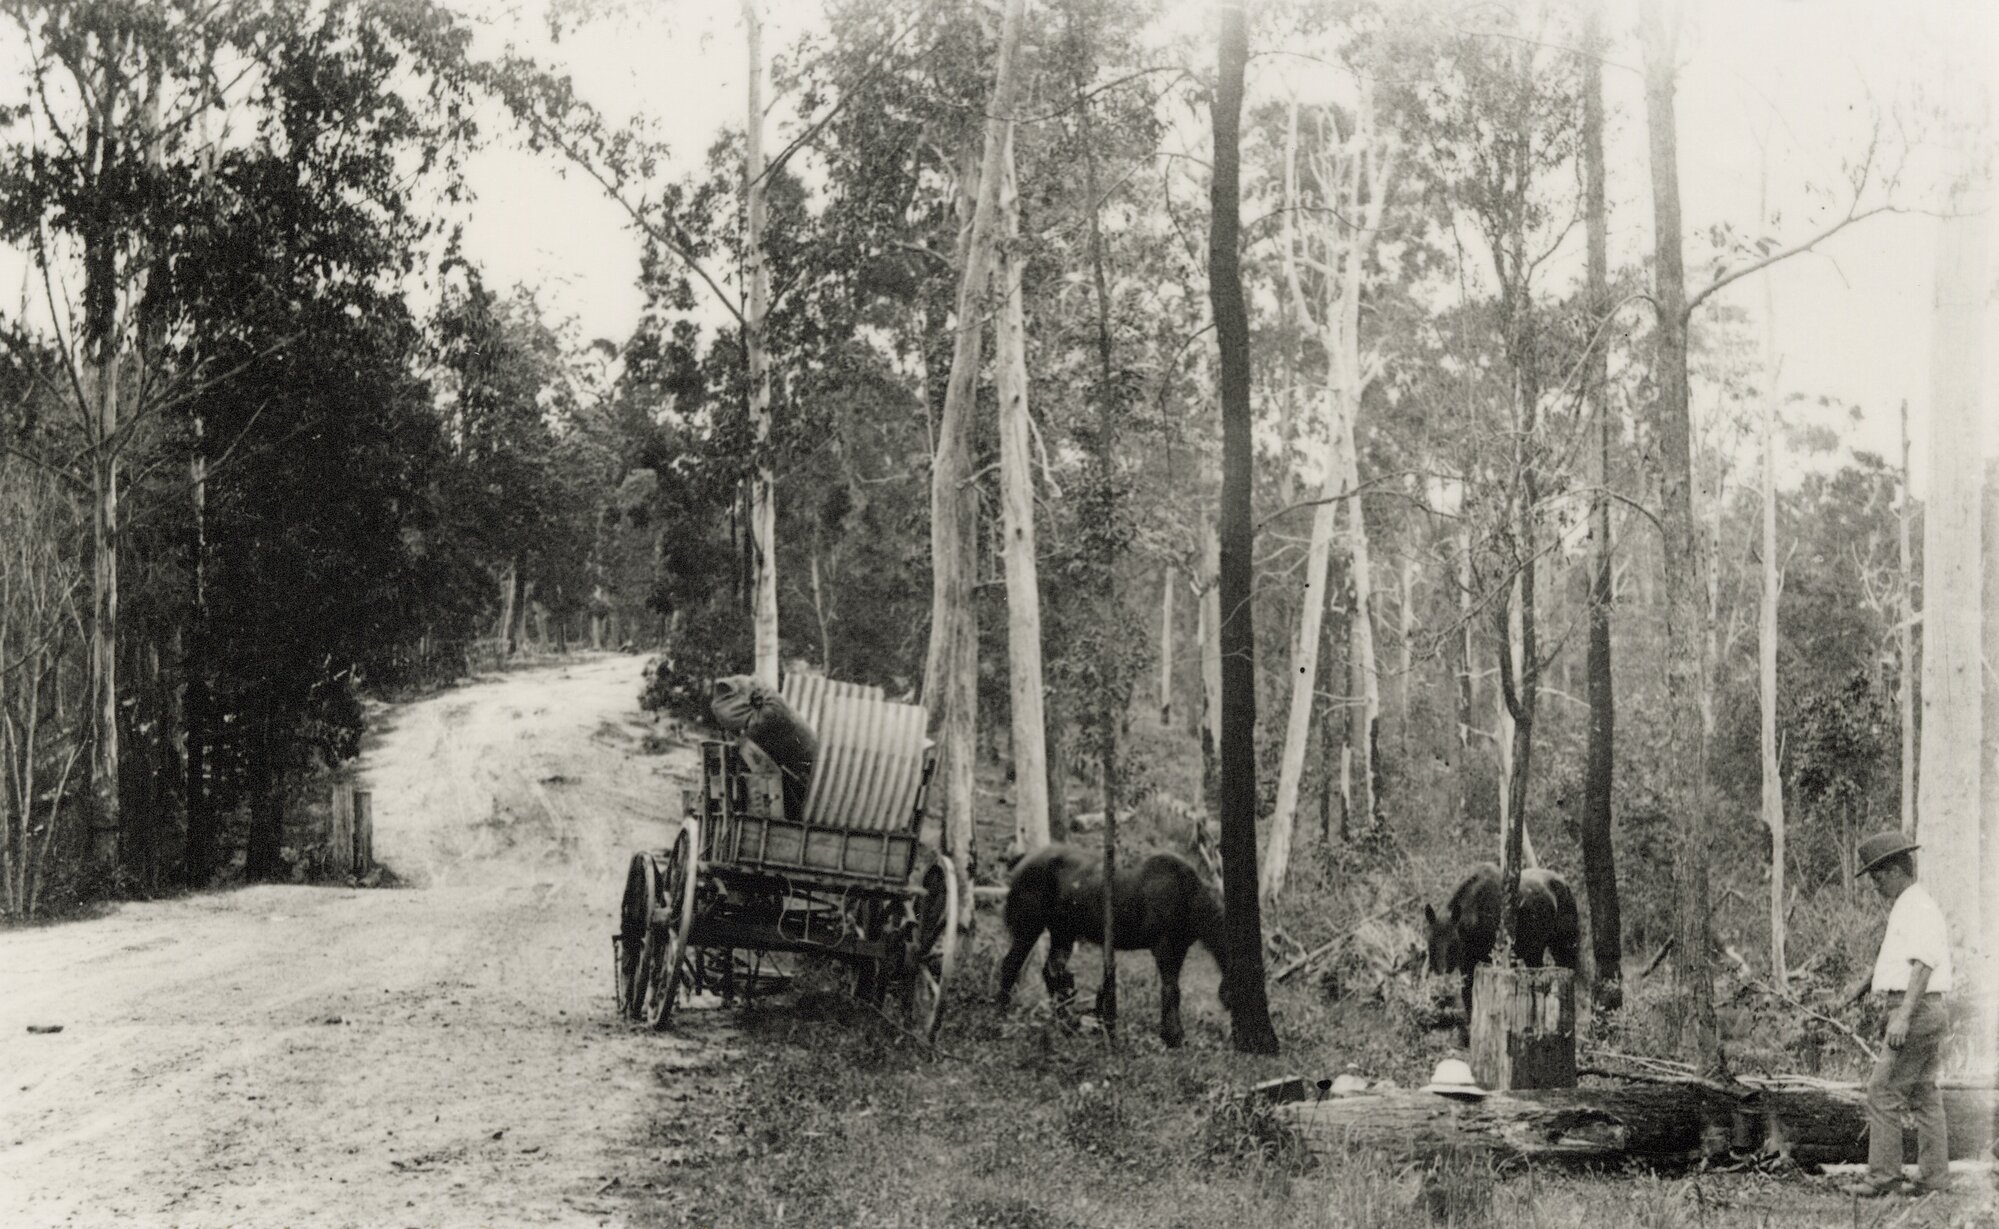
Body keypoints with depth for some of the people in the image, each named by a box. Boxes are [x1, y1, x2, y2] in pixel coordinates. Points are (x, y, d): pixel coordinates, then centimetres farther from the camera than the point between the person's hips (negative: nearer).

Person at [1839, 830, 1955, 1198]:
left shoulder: (1919, 907, -14)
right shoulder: (1906, 907, 18)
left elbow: (1923, 964, -24)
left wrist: (1903, 1016, -30)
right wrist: (1869, 982, 45)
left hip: (1916, 1014, -10)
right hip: (1926, 1015, 10)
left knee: (1884, 1092, -8)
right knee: (1924, 1096, 11)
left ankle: (1883, 1177, -6)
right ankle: (1934, 1177, 13)